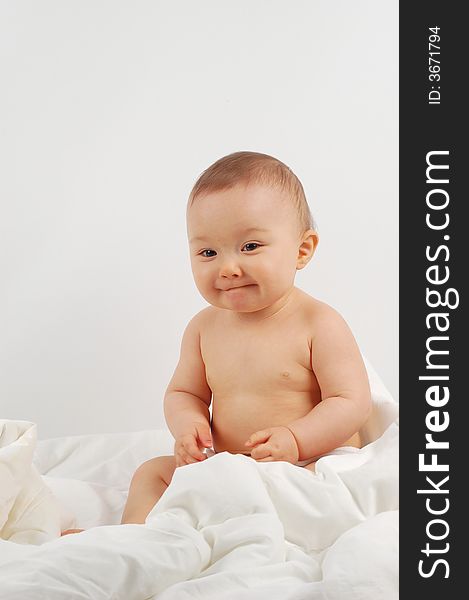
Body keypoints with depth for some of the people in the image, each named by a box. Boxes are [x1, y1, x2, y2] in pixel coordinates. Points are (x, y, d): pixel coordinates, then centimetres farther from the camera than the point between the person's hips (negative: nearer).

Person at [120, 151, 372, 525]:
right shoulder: (205, 327, 3)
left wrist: (295, 441, -28)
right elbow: (184, 392, 13)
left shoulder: (319, 325, -13)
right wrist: (188, 424, -11)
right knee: (152, 472, 5)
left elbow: (352, 402, -14)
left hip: (312, 465, -5)